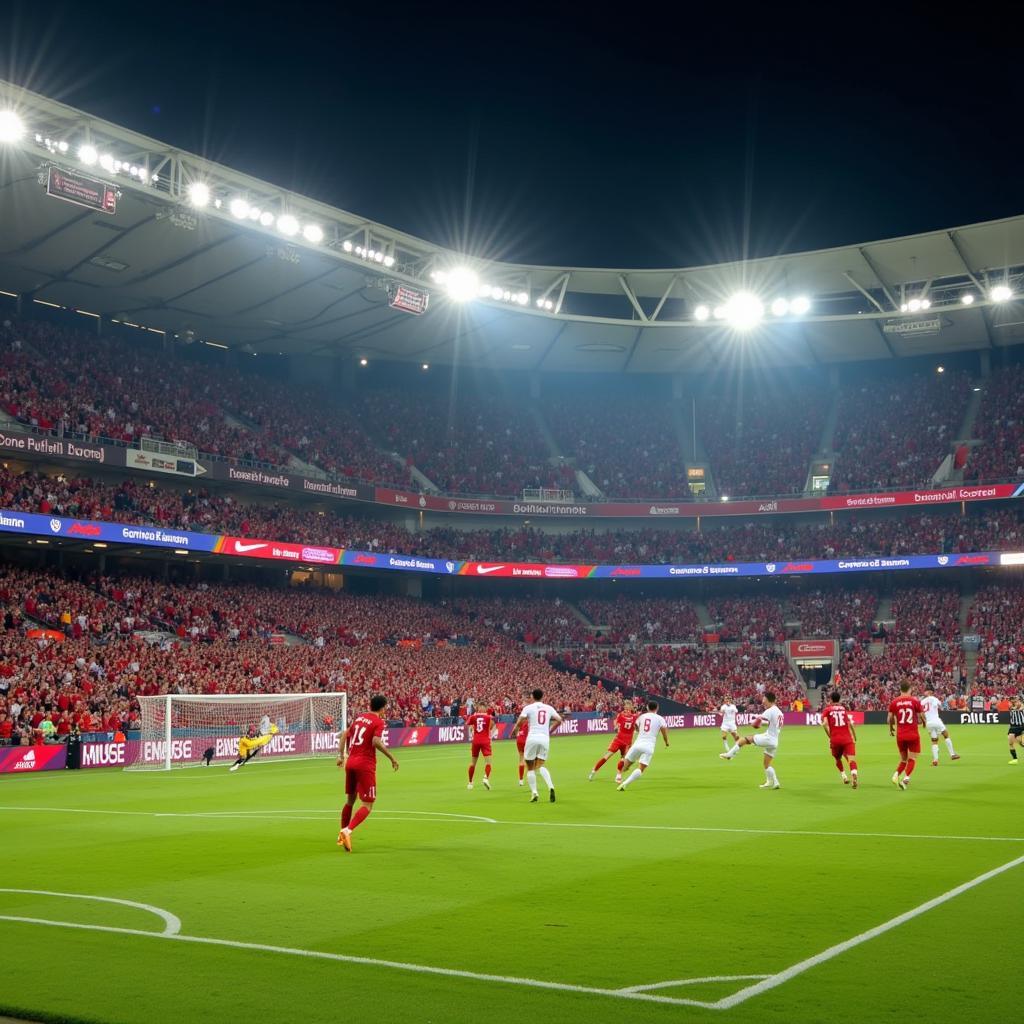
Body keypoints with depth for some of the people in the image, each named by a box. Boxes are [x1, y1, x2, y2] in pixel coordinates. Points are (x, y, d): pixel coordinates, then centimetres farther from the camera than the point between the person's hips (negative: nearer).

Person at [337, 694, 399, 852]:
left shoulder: (359, 717, 14)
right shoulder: (379, 722, -6)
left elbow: (344, 735, 16)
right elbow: (376, 741, -22)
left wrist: (341, 756, 20)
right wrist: (391, 757, -14)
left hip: (350, 762, 7)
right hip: (366, 764, -7)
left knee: (350, 800, 22)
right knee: (367, 805, -2)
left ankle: (342, 836, 26)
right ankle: (348, 830, -22)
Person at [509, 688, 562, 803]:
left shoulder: (528, 707, 1)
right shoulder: (548, 708, 12)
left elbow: (520, 720, -12)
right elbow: (559, 720, 7)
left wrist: (515, 729, 6)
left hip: (532, 738, -3)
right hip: (545, 738, 3)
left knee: (530, 768, 8)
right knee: (540, 766, 11)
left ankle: (534, 793, -2)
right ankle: (550, 786, -13)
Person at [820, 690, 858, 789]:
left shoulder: (827, 709, 7)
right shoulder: (844, 708, 15)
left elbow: (825, 723, -9)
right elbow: (850, 724, 10)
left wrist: (830, 737, -3)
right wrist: (855, 738, 17)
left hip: (835, 739, 0)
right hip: (847, 739, 0)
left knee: (837, 759, 25)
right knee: (851, 759, -13)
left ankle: (844, 776, 16)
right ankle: (853, 775, -38)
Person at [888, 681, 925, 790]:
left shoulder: (894, 702, 1)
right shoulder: (915, 700, -5)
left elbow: (890, 719, 2)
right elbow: (922, 717, -3)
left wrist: (891, 729, 21)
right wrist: (920, 721, 21)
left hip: (900, 735, 3)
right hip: (913, 734, -3)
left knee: (903, 759, 17)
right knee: (912, 759, 5)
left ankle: (896, 774, -8)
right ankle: (906, 778, -15)